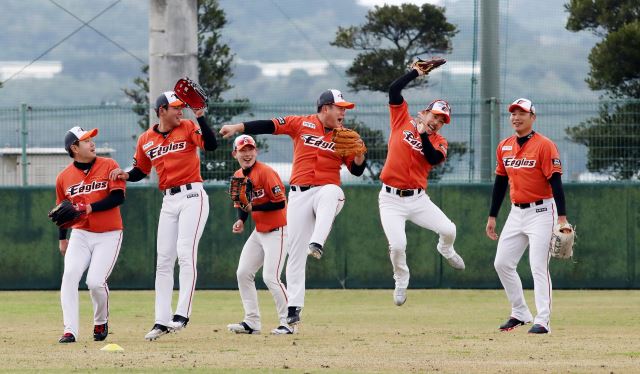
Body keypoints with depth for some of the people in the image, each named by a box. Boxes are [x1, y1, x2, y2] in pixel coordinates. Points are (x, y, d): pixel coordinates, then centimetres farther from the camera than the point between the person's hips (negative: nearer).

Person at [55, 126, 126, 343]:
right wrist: (62, 239, 19)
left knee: (95, 282, -14)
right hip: (80, 234, 3)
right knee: (69, 275, -19)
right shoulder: (64, 177, 4)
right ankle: (70, 331, -19)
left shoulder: (108, 166, -4)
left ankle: (101, 323, 15)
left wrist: (89, 208, -22)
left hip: (108, 235, -3)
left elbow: (118, 197, -14)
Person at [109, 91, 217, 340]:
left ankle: (182, 315, -17)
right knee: (163, 260, 4)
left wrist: (200, 117, -26)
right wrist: (126, 175, -2)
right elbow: (140, 170, 18)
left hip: (192, 196, -5)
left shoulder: (188, 128, -3)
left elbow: (211, 145, -18)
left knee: (185, 253, -16)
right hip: (169, 201, 5)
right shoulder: (146, 140, 9)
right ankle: (162, 321, 7)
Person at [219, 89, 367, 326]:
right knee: (295, 253, -1)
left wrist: (359, 154, -13)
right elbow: (269, 126, -3)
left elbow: (357, 170, 8)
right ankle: (293, 309, 4)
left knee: (330, 192, -39)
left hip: (327, 189, -1)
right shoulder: (301, 124, 4)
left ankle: (317, 244, -53)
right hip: (300, 195, 1)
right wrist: (238, 127, -14)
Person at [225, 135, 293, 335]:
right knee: (243, 273, 4)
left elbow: (280, 203, -22)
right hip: (258, 232, 9)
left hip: (277, 231, -9)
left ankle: (288, 323, -6)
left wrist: (253, 208, -27)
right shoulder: (238, 176, 6)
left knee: (270, 277, -15)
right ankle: (252, 322, 10)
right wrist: (240, 220, -1)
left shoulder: (266, 172, -19)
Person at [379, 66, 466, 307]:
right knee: (397, 245, -17)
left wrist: (423, 135, -23)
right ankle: (401, 280, 14)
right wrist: (417, 71, -5)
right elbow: (394, 89, -4)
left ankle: (446, 250, 29)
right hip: (391, 199, -2)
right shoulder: (403, 121, 3)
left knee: (448, 230, -10)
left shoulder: (439, 142, 5)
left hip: (418, 199, 2)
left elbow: (434, 158, -16)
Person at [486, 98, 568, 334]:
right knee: (502, 263, 6)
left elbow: (555, 182, -16)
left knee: (539, 267, -11)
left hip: (541, 212, -7)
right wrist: (492, 216, 16)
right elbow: (500, 182, 16)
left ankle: (542, 321, -10)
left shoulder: (544, 146, -12)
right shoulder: (504, 147, 9)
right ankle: (520, 313, 18)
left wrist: (562, 217, -23)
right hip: (516, 212, 7)